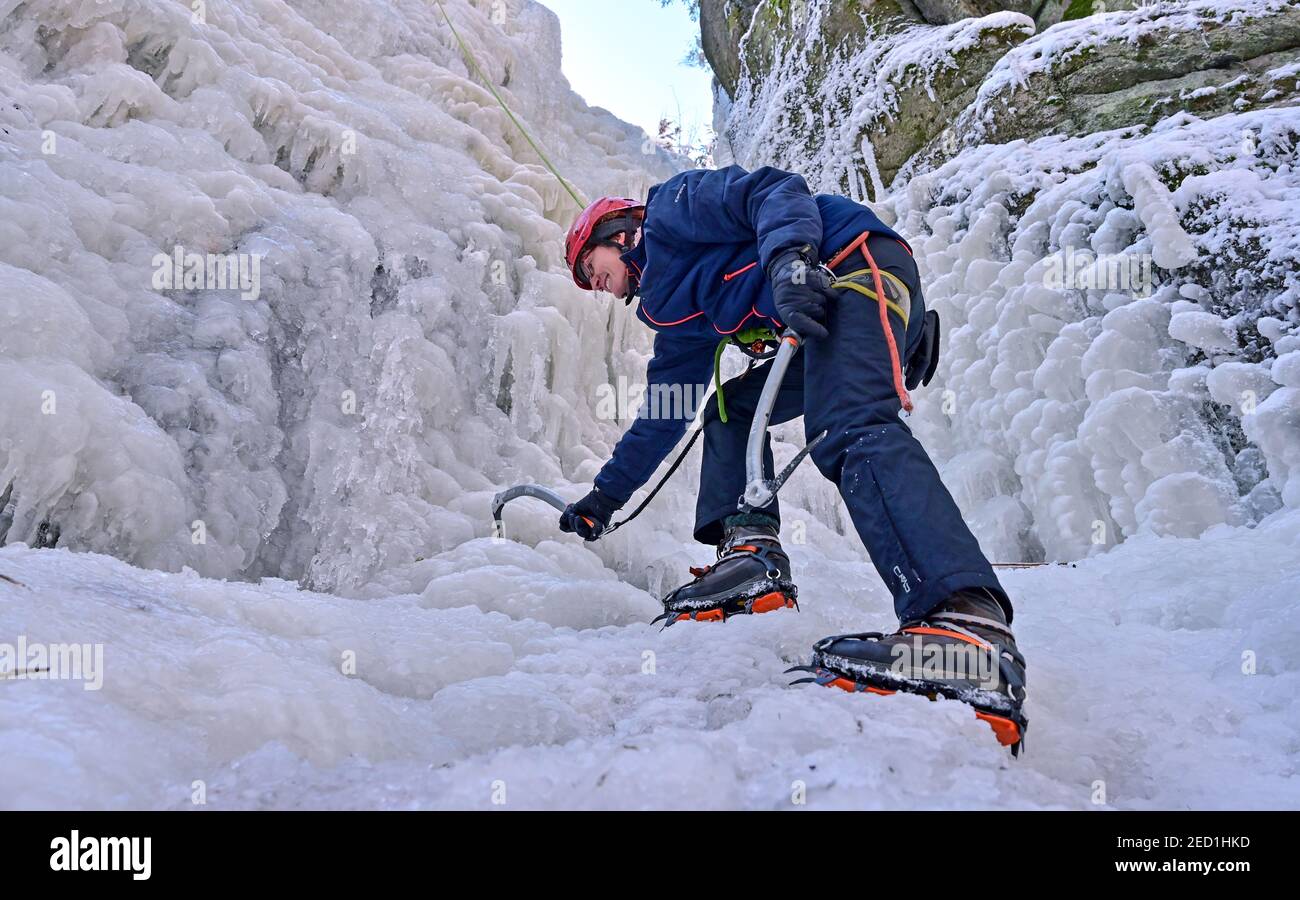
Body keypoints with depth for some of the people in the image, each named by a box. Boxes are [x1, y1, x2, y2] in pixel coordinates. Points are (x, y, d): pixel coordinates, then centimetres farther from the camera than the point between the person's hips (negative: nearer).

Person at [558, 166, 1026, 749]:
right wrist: (606, 495, 38)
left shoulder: (668, 207, 10)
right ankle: (751, 553, -3)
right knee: (729, 406, 19)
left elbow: (773, 191, -6)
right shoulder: (675, 313, 31)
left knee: (850, 432, -31)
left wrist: (787, 258, -26)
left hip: (857, 262, -10)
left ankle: (972, 630, -51)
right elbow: (663, 414, 35)